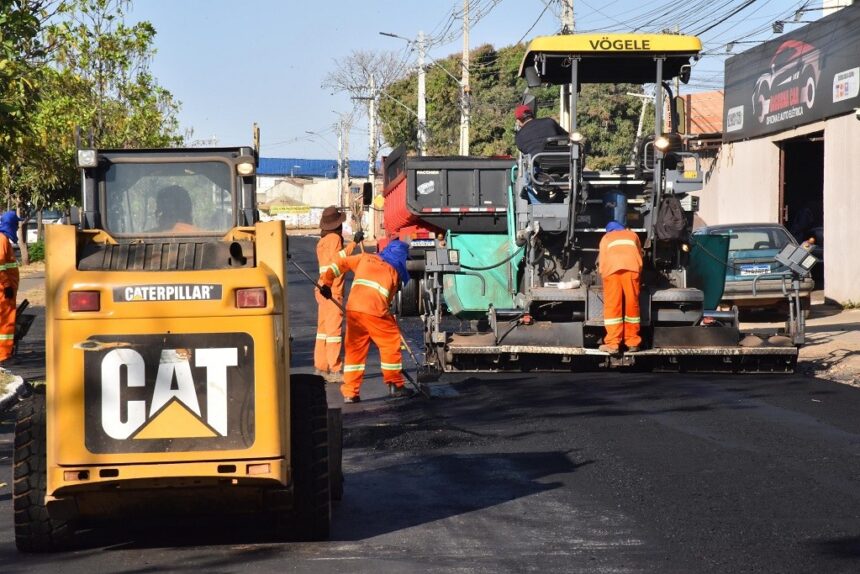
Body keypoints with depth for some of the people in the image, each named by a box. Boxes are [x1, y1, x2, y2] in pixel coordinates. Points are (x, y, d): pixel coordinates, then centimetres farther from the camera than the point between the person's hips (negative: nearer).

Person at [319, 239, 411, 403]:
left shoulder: (365, 258, 20)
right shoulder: (395, 272, 13)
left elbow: (340, 264, 16)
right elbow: (388, 297, 11)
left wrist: (326, 282, 18)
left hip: (353, 308, 4)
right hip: (375, 311, -4)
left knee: (355, 349, 11)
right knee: (391, 344, 13)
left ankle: (350, 392, 9)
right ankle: (395, 385, 20)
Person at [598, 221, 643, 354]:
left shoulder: (606, 238, 31)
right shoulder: (632, 235, 35)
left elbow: (602, 260, 22)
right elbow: (639, 255, 33)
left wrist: (603, 276, 30)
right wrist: (638, 273, 42)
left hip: (612, 269, -1)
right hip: (632, 267, 1)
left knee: (612, 307, -1)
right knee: (632, 305, 7)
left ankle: (613, 344, -5)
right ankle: (633, 343, 11)